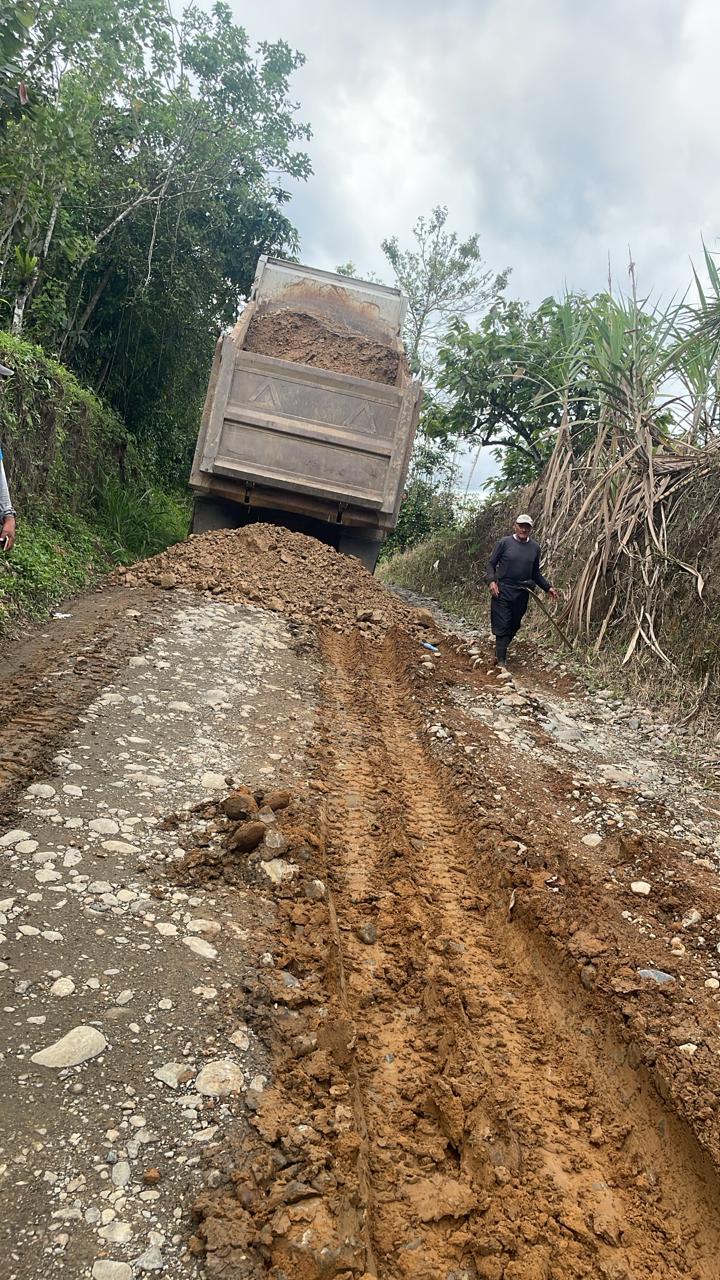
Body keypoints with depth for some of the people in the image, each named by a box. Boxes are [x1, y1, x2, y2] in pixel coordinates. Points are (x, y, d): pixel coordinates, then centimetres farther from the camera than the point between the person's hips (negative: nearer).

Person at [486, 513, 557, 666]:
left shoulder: (535, 547, 7)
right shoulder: (505, 542, -4)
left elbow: (535, 573, 17)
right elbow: (491, 563, 1)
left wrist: (548, 587, 9)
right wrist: (491, 581, -15)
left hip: (522, 594, 4)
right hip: (502, 591, -4)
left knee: (514, 626, 9)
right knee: (502, 625, -8)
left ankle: (500, 652, 25)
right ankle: (501, 660, -5)